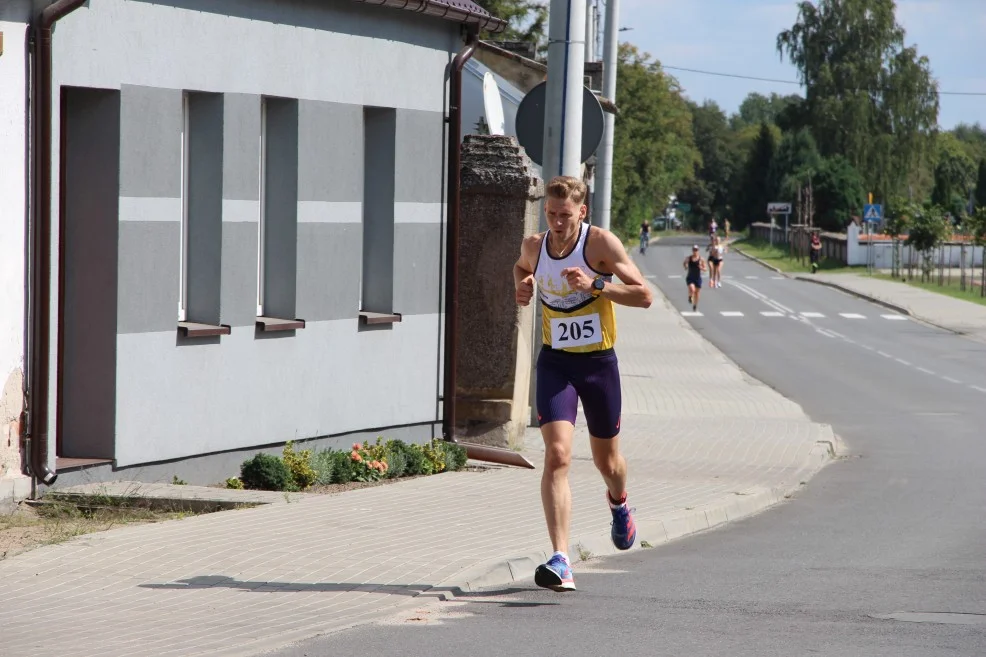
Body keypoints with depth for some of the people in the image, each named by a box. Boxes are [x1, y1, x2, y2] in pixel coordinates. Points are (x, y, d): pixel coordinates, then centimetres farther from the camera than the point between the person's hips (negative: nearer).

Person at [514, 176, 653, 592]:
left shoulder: (601, 244, -14)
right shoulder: (534, 246, -1)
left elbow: (644, 296, -16)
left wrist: (595, 284, -28)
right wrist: (521, 285, 2)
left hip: (599, 362, -1)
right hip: (555, 362, 1)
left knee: (606, 461, 16)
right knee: (557, 455, -18)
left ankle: (618, 503, 55)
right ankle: (560, 562, -25)